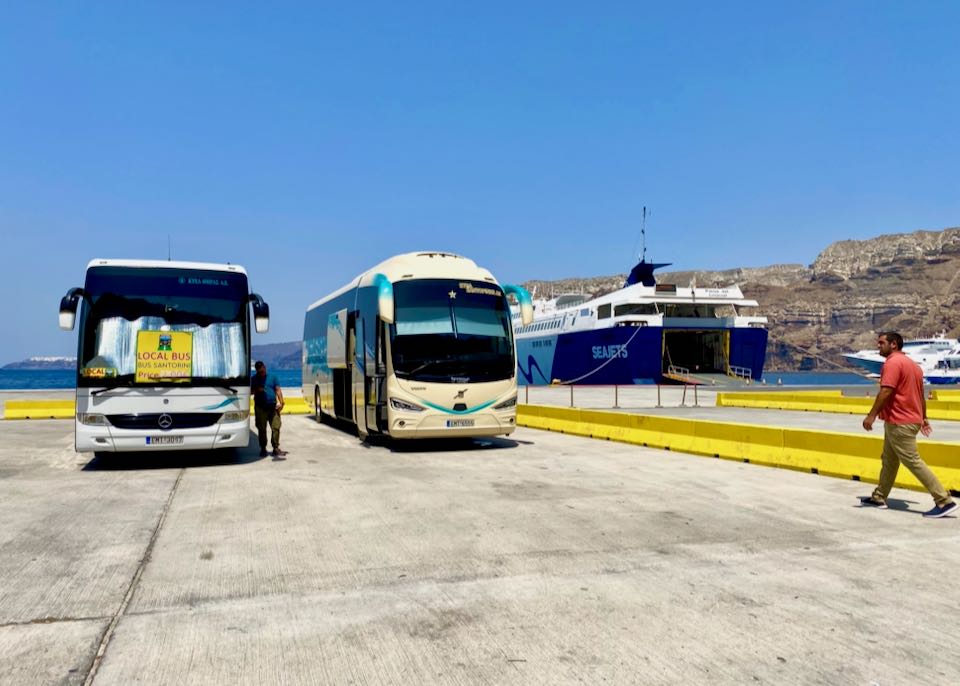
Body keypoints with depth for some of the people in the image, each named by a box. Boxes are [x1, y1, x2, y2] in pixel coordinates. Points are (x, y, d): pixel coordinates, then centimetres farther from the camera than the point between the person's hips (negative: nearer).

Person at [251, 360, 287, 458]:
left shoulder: (272, 377, 10)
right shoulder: (253, 379, 11)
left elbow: (278, 390, 5)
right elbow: (250, 391, 12)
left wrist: (281, 402, -8)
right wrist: (256, 390, -10)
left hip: (273, 407, 0)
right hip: (260, 408, 0)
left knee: (276, 427, -7)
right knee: (261, 429, 2)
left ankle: (276, 448, -4)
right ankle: (263, 449, 12)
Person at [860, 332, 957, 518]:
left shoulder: (892, 363, -15)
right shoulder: (912, 364, 16)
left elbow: (885, 392, -24)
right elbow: (920, 394, 20)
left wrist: (871, 415, -23)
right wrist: (923, 418, 26)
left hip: (899, 423, -10)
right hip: (912, 418, 10)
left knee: (913, 462, -7)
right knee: (888, 461, 16)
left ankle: (944, 501, -6)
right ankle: (879, 497, 23)